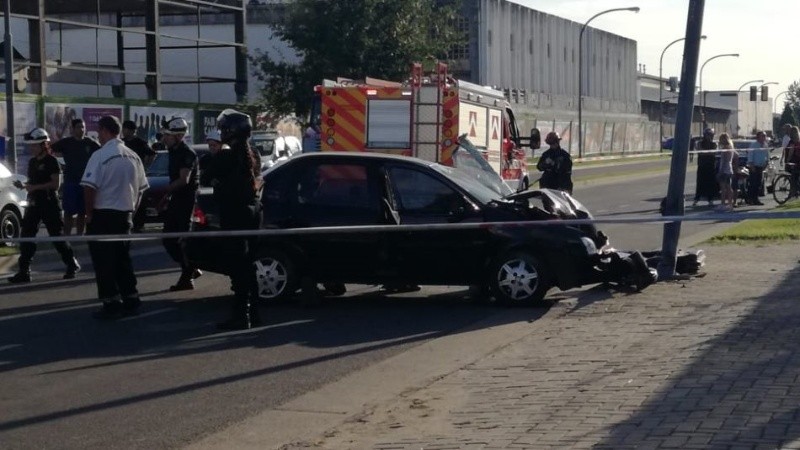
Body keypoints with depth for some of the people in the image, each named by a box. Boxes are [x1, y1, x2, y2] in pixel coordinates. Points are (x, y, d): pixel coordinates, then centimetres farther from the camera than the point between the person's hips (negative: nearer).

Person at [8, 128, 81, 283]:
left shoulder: (51, 161, -10)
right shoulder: (32, 162, 12)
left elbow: (55, 183, -15)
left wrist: (35, 187, -23)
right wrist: (23, 186, -1)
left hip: (49, 204, -7)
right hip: (34, 204, 7)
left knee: (57, 235, 1)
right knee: (26, 237, 0)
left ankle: (72, 265, 18)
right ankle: (24, 272, 2)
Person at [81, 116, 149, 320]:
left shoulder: (101, 156, -14)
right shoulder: (133, 157, 8)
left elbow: (90, 187, -19)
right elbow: (141, 188, 11)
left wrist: (89, 213, -9)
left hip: (103, 215, -7)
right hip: (125, 215, 7)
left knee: (104, 262, 0)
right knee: (123, 259, 16)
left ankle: (112, 305, 0)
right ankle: (131, 301, 17)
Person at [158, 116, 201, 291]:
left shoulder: (187, 153, -15)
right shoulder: (174, 152, 14)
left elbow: (184, 180, -24)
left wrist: (165, 191, -19)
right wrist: (167, 197, 14)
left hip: (186, 200, -10)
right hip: (175, 199, 10)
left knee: (184, 239, -5)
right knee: (168, 240, 9)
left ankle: (187, 278, 2)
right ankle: (190, 269, 21)